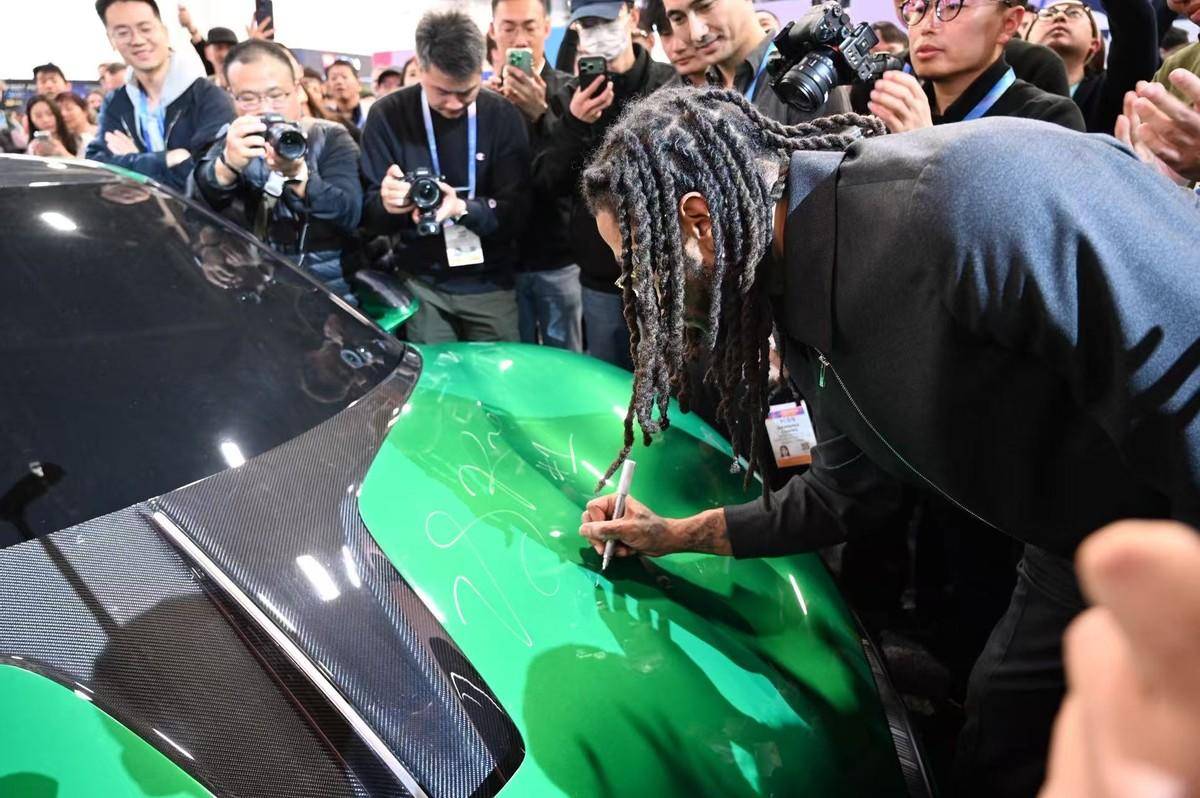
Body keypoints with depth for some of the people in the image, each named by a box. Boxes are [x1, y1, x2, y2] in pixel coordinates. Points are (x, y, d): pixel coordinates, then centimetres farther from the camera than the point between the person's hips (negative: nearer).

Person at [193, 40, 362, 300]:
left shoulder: (330, 138, 3)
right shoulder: (231, 141, 9)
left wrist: (297, 173, -30)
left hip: (325, 285, -3)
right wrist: (227, 165, -30)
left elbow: (350, 217, -14)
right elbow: (195, 205, -10)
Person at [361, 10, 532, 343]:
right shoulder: (387, 116, -5)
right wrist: (388, 204, -26)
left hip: (491, 283, 0)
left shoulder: (504, 116, -5)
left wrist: (462, 208, -27)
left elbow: (517, 211, -9)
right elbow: (369, 214, -3)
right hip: (423, 283, 0)